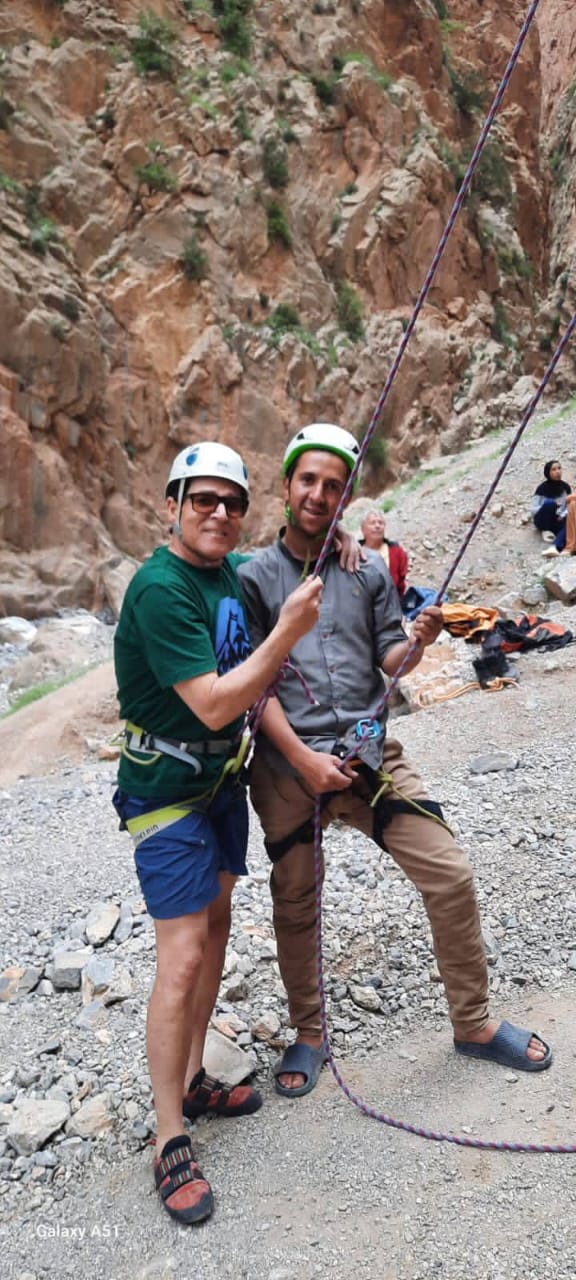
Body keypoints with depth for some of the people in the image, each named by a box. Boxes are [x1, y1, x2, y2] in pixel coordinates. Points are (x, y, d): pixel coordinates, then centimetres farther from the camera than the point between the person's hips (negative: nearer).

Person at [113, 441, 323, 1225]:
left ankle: (192, 1081, 35)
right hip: (168, 790, -8)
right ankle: (171, 1145, 10)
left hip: (222, 779, 9)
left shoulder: (235, 571, 2)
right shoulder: (160, 588, -23)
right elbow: (213, 705, -27)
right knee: (183, 957, -6)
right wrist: (288, 632, -26)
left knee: (216, 926, 17)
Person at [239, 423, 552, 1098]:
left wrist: (416, 643, -14)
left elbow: (387, 661, 9)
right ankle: (308, 1035, 34)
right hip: (287, 764, -1)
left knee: (450, 876, -3)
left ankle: (474, 1023, 20)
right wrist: (303, 758, -13)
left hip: (370, 753, 2)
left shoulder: (369, 571, 9)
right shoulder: (254, 577, 1)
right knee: (294, 904, 10)